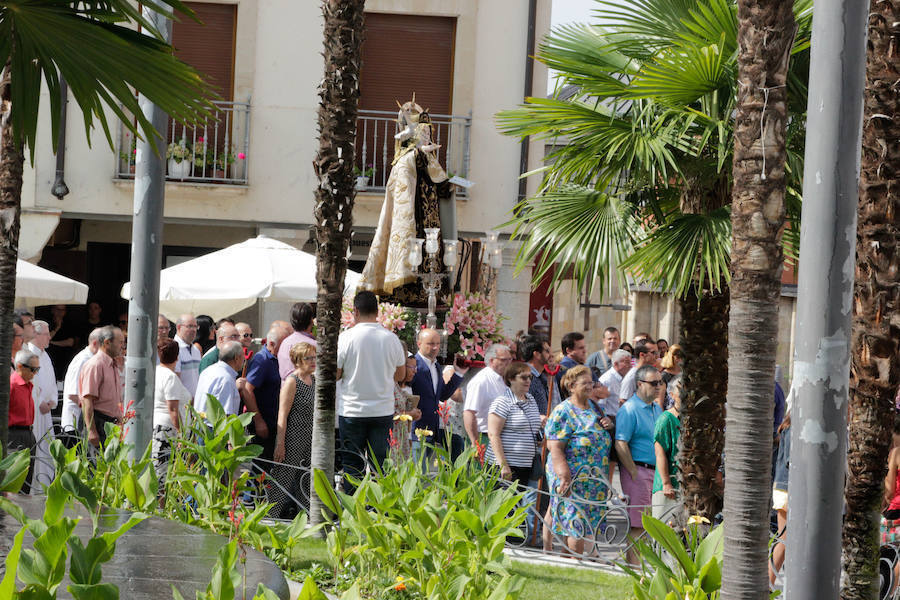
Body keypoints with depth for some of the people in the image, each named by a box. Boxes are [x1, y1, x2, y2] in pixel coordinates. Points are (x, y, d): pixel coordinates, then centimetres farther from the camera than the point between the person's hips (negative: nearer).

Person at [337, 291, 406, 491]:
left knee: (352, 464, 5)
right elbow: (401, 375, 10)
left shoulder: (346, 338, -9)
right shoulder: (391, 339, -1)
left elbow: (334, 374, -5)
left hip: (352, 412, -2)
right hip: (383, 411, 2)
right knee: (378, 463, 6)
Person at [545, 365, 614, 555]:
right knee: (577, 524, -6)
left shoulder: (594, 406, 12)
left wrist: (608, 423, 4)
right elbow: (555, 449, -16)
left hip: (594, 480, 7)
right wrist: (564, 478, -24)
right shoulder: (563, 412, -11)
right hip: (573, 478, -7)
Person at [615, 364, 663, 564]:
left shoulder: (657, 408, 17)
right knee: (638, 525, -7)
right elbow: (620, 444, -16)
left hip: (655, 471, 8)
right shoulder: (629, 409, -10)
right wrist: (634, 473, -18)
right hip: (638, 470, -8)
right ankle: (633, 565, -3)